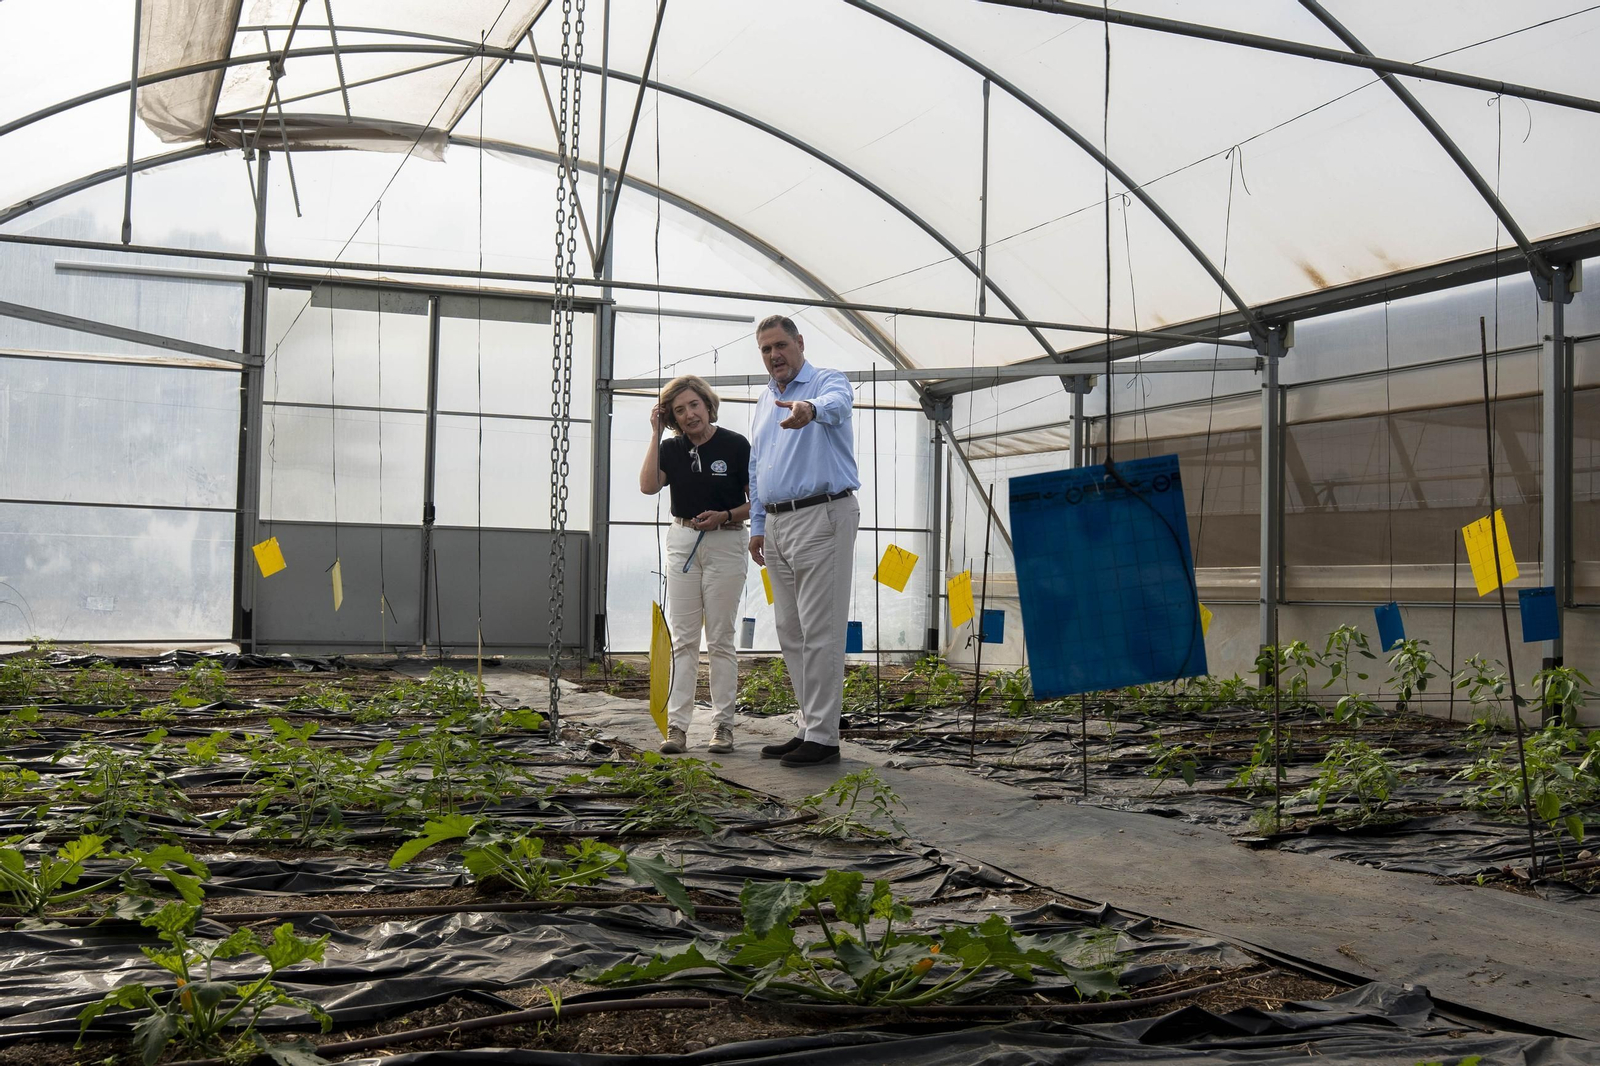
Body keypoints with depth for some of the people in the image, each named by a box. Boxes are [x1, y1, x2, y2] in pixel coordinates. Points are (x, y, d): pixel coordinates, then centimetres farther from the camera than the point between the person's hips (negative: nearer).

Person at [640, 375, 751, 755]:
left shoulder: (735, 445, -5)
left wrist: (725, 516, -18)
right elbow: (648, 486, -11)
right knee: (683, 639, 3)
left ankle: (723, 725, 7)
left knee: (720, 639, 1)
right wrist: (655, 434, -8)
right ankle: (677, 725, 4)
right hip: (681, 542, 4)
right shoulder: (672, 449, 6)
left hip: (725, 543, -3)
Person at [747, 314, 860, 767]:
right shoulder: (763, 402, 19)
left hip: (822, 517, -8)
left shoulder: (829, 382, -4)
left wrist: (810, 408, -53)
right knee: (790, 632, 11)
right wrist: (757, 526, 17)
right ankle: (807, 727, 20)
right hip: (777, 524, 8)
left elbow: (836, 404, -31)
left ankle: (822, 736, -4)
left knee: (821, 631, -8)